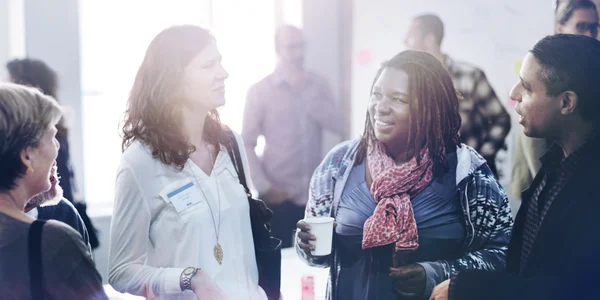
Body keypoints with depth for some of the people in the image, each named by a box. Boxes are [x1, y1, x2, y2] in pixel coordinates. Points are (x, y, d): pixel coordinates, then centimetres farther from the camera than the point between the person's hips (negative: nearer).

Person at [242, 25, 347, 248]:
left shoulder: (318, 85, 5)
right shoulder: (260, 91, -4)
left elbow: (340, 127, -5)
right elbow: (247, 144, -4)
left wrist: (306, 94, -12)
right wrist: (264, 187, -10)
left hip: (316, 195, 3)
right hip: (278, 197, -3)